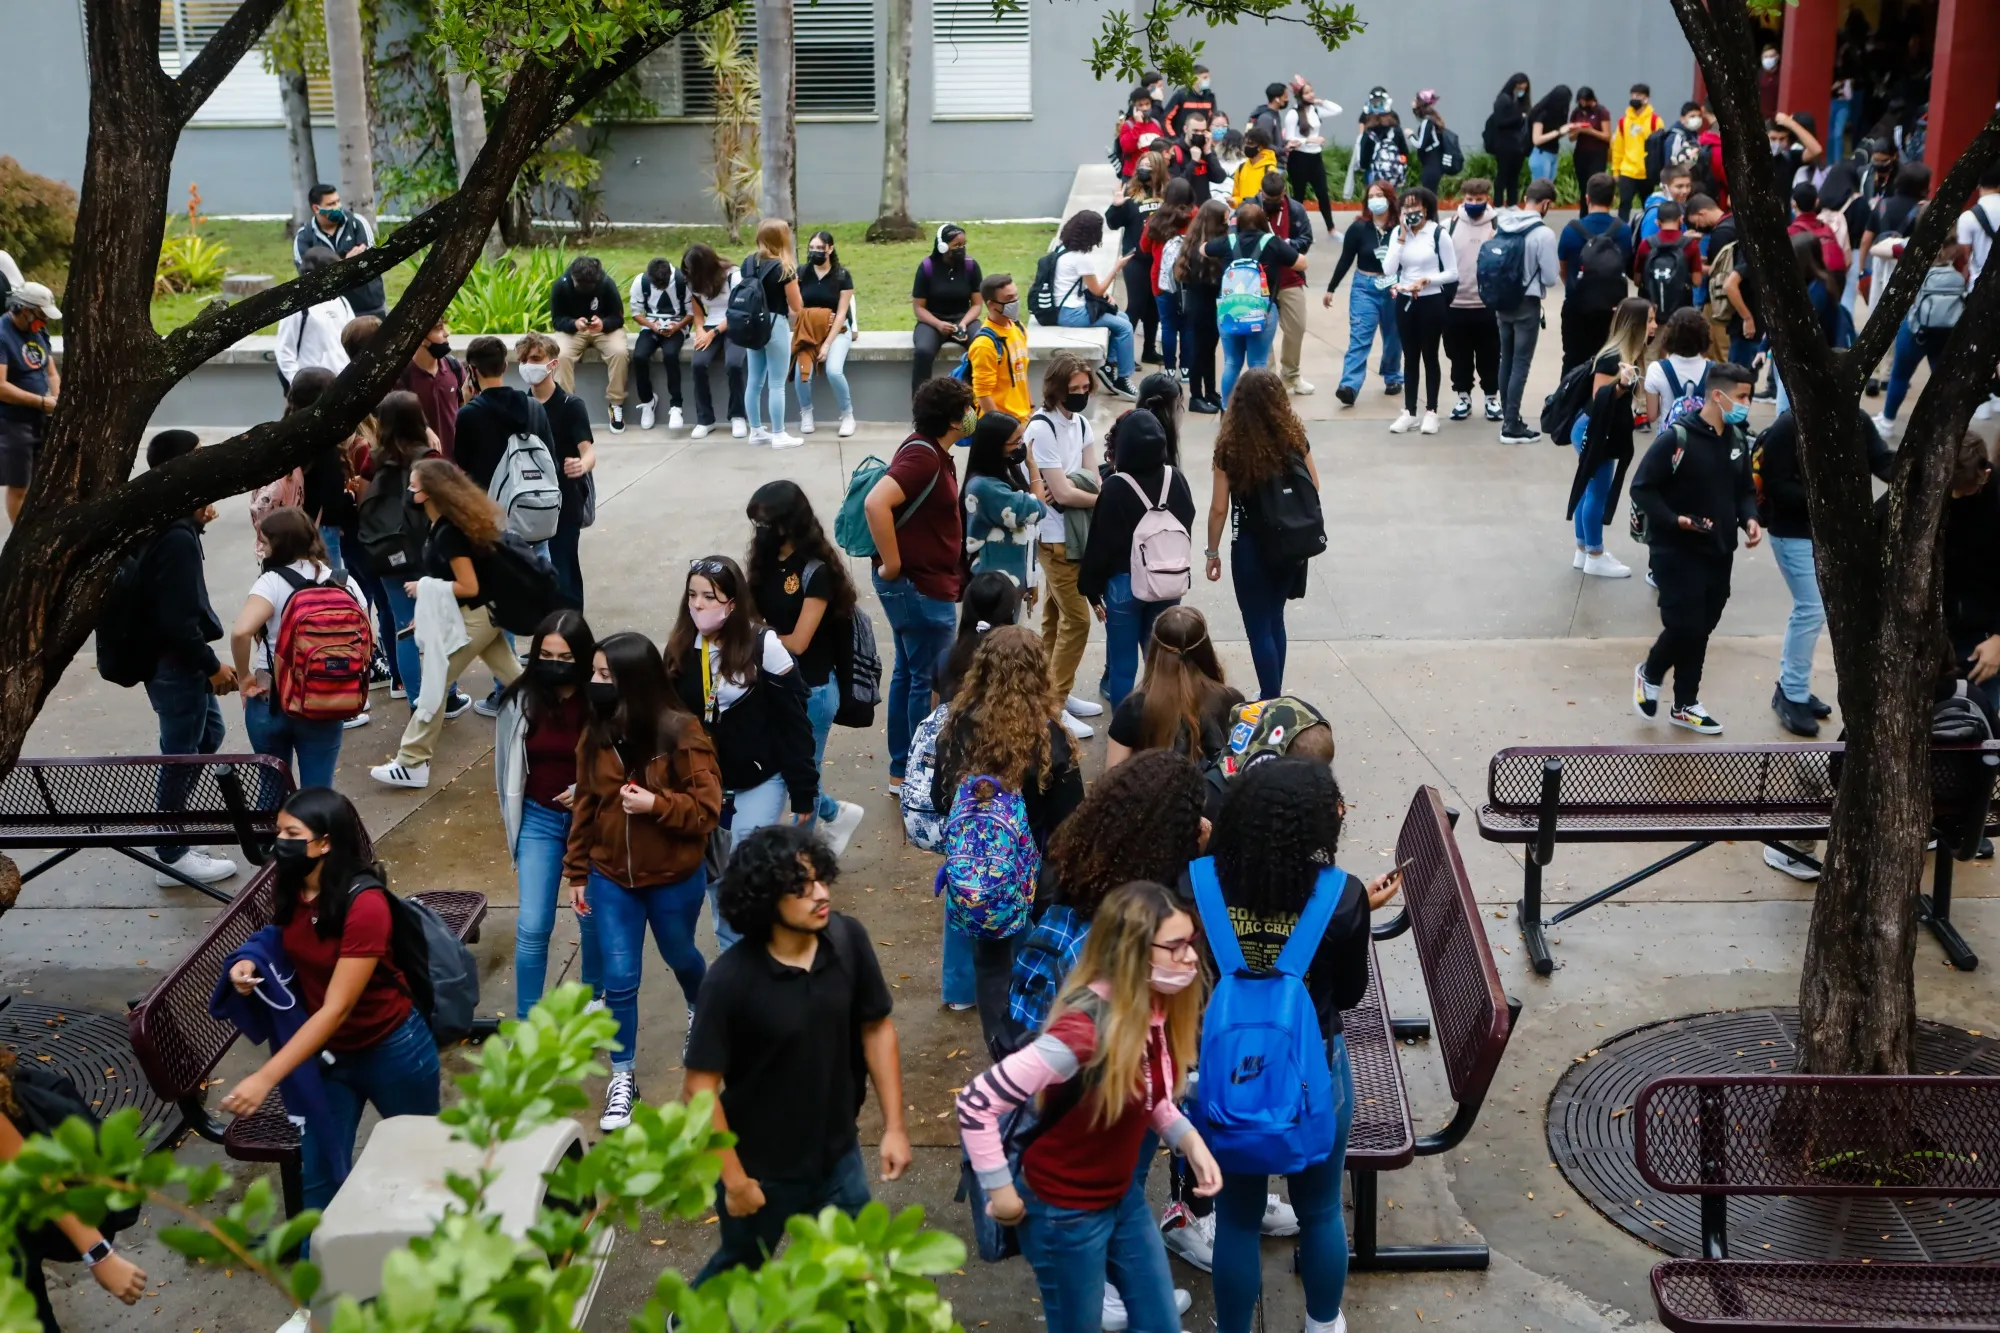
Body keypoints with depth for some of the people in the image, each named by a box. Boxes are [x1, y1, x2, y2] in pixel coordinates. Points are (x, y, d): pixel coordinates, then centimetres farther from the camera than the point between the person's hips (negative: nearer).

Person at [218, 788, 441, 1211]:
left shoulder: (364, 904, -31)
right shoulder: (289, 889, -10)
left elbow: (336, 1010, -31)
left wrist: (265, 1078, -35)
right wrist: (251, 963, -11)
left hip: (391, 1051, -5)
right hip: (325, 1053, 5)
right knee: (318, 1178, 9)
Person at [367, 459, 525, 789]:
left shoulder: (449, 532, -23)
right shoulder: (443, 524, 6)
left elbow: (468, 587, -22)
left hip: (472, 618, -10)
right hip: (485, 614, 10)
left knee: (432, 684, -4)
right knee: (513, 679, 17)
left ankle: (412, 764, 0)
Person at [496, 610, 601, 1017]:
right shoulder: (521, 700, -12)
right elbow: (506, 761, 4)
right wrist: (509, 814, 11)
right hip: (538, 819, 1)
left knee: (594, 916, 18)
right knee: (532, 927, -1)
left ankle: (593, 995, 44)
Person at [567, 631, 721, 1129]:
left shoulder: (680, 734, -21)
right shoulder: (595, 736, -6)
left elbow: (707, 809, -18)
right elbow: (584, 807, 4)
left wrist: (656, 804, -31)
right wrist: (577, 872, 7)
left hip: (675, 880, -2)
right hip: (611, 878, 2)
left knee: (679, 957, 24)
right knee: (619, 981, 3)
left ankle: (700, 1013, 56)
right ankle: (622, 1078, 19)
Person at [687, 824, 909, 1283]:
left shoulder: (848, 939, -16)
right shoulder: (731, 980, -27)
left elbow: (877, 1028, -2)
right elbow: (699, 1087, -20)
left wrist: (894, 1125, -2)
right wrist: (734, 1179, -15)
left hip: (837, 1156, 3)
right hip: (760, 1169, -3)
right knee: (739, 1269, 23)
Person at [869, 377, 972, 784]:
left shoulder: (932, 451, 9)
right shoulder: (922, 456, -21)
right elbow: (876, 503, -33)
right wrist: (891, 563, -26)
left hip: (916, 584, 10)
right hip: (921, 586, -10)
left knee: (908, 674, 16)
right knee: (931, 681, -1)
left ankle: (902, 770, 26)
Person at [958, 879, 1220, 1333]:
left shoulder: (1156, 1010, -8)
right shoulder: (1085, 1027, -33)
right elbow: (976, 1103, -32)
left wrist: (1190, 1140, -6)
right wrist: (1001, 1191, -21)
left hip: (1125, 1196, 8)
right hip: (1065, 1210, -7)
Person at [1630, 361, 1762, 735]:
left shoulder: (1737, 440, 7)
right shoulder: (1676, 439, -17)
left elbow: (1744, 490, 17)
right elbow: (1641, 488, -14)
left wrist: (1749, 519, -3)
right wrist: (1674, 520, -24)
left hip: (1718, 553, 7)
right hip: (1678, 553, -7)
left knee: (1701, 630, 12)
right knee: (1684, 627, -10)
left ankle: (1685, 705, 24)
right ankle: (1650, 673, 20)